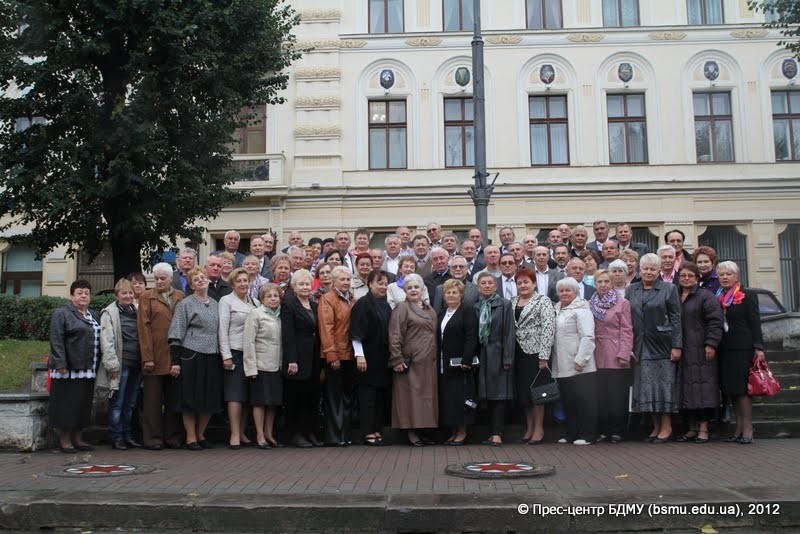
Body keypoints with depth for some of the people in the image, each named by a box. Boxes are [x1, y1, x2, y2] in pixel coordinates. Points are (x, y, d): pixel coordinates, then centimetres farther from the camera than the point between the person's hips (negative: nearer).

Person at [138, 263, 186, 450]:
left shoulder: (180, 296, 11)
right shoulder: (147, 297, 5)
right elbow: (144, 327, -2)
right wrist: (147, 357, -9)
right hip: (155, 356, -2)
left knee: (174, 399, 7)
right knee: (153, 399, 2)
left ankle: (173, 437, 15)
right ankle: (153, 438, 9)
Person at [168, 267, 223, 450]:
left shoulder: (215, 304, 14)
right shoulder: (185, 304, -1)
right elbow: (176, 334, -5)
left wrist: (222, 355, 11)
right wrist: (176, 361, -11)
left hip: (212, 357, 5)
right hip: (191, 356, -5)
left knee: (210, 399, 6)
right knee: (191, 398, -1)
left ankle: (200, 434, 21)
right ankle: (191, 437, 8)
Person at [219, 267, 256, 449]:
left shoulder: (253, 302, 13)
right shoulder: (226, 301, -1)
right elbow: (223, 329, -6)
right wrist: (226, 355, -11)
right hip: (234, 352, -5)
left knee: (247, 394, 5)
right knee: (235, 394, -6)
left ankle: (242, 432, 12)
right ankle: (235, 434, -4)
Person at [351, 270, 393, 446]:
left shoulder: (386, 306, 13)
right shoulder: (363, 304, -7)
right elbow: (356, 333, -12)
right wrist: (359, 355, -19)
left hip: (384, 358, 7)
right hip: (368, 357, -7)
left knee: (381, 393, 8)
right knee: (368, 394, -3)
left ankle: (376, 429, 16)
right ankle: (368, 432, 1)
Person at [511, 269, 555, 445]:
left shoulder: (543, 301, -4)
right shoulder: (512, 302, 13)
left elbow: (548, 328, -12)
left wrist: (544, 356, -18)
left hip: (535, 352, -6)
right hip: (518, 353, 6)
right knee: (522, 391, 9)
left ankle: (539, 429, 7)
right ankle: (529, 427, 19)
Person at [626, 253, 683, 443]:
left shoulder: (669, 289, 2)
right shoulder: (631, 290, 11)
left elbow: (676, 318, -3)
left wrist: (677, 346, -10)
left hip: (662, 345, -3)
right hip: (640, 347, 3)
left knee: (663, 383, -2)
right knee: (646, 386, 4)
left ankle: (666, 426, 7)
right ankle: (656, 426, 13)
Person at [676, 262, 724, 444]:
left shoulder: (706, 297, -2)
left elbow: (715, 322, -9)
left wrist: (711, 344, -16)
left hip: (700, 352, -6)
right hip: (681, 353, 6)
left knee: (702, 387, -6)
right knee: (686, 388, 7)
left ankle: (703, 428, -1)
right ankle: (692, 427, 14)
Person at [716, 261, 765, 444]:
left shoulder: (748, 295, 0)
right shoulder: (717, 298, 13)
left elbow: (755, 323, -4)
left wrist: (759, 347, -10)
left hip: (742, 348, -5)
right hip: (725, 349, 5)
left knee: (742, 387, -7)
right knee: (731, 388, 6)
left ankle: (747, 428, -2)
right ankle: (739, 427, 13)